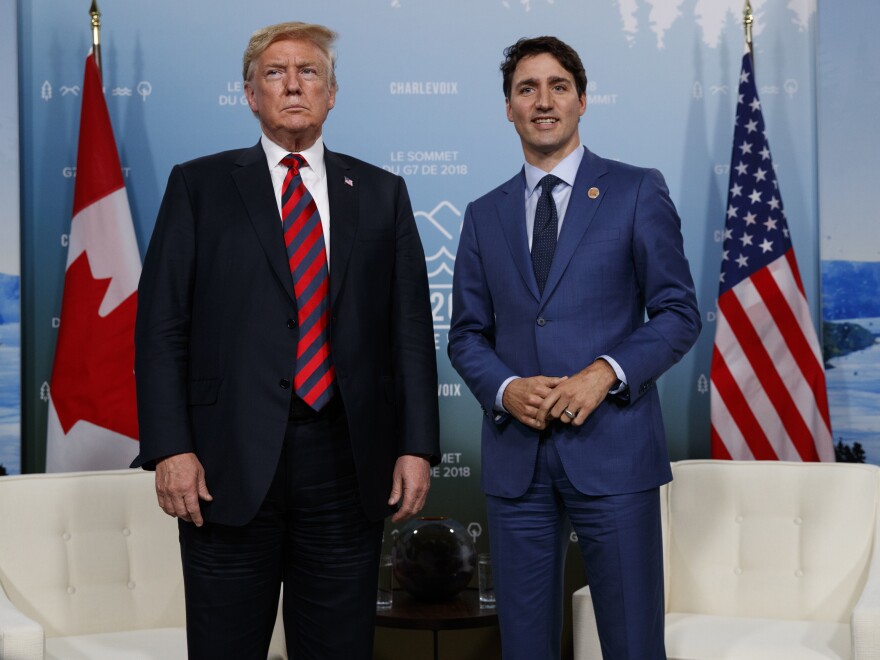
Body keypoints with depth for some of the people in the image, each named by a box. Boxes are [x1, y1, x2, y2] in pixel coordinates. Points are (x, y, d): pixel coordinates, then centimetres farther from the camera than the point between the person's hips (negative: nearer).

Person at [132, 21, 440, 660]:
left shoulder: (382, 194, 12)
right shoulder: (199, 186, 7)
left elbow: (411, 327, 8)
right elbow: (161, 326, 1)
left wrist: (417, 447, 1)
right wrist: (170, 449, -8)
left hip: (348, 463, 2)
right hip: (230, 465, -1)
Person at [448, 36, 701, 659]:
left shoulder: (637, 191, 3)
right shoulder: (484, 215, 13)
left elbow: (678, 311, 0)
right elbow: (467, 333, 13)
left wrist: (606, 372, -15)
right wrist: (505, 388, -8)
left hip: (612, 449, -3)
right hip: (516, 456, 3)